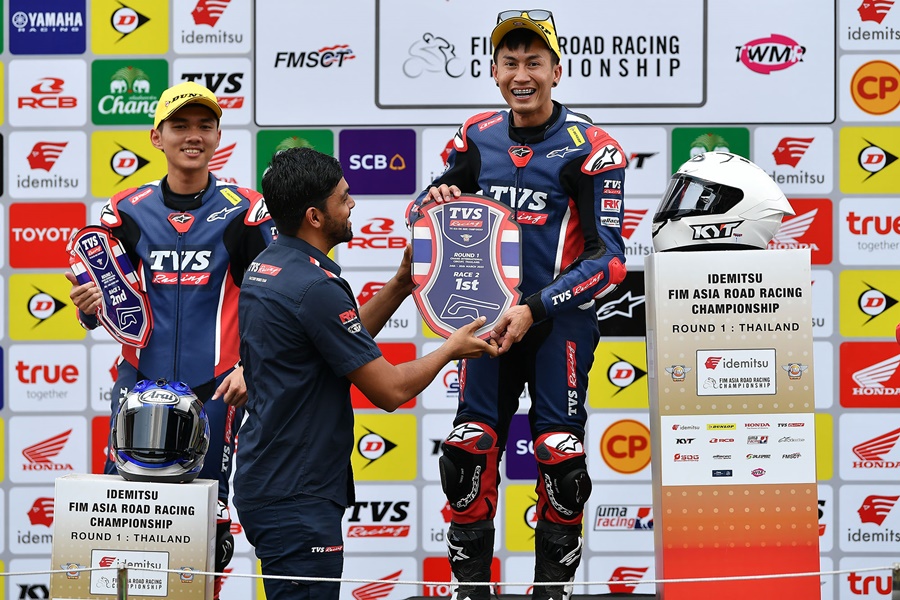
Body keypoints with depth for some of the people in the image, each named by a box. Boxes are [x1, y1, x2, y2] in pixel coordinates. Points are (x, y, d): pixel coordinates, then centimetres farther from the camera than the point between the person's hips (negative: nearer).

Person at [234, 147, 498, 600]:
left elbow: (344, 341, 22)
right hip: (296, 496, -10)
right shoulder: (314, 286, -20)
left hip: (264, 478, 10)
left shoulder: (264, 267, 10)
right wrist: (452, 348, 0)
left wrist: (400, 286, 15)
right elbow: (389, 390, -16)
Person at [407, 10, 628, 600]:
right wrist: (436, 200, -5)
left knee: (561, 461, -7)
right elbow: (437, 208, 20)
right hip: (491, 319, 4)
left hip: (560, 319, -4)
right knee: (468, 454, -2)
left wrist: (536, 308, -21)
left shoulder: (591, 148, -9)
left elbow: (609, 257, -13)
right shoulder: (476, 137, 6)